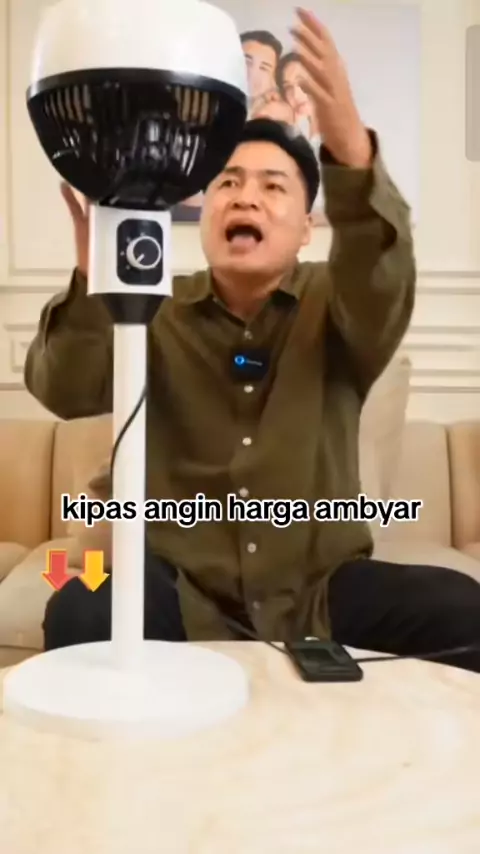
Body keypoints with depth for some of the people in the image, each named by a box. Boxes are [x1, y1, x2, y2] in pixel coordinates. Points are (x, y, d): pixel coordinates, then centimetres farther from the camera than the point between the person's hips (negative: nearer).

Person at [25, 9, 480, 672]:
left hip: (319, 589, 1)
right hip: (179, 589, 0)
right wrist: (95, 273, -35)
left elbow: (382, 296, -23)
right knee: (79, 614, -29)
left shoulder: (334, 305, 2)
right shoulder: (156, 310, 3)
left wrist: (353, 157, -43)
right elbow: (67, 393, -14)